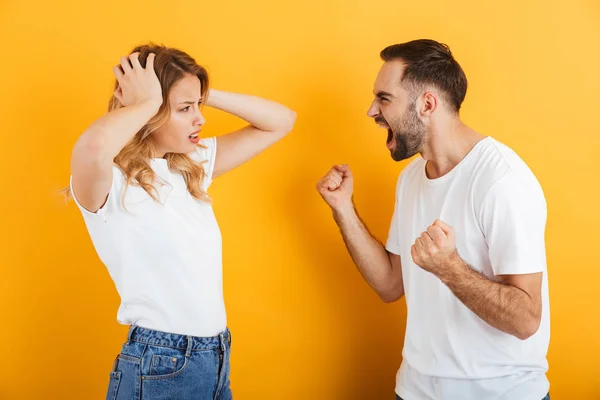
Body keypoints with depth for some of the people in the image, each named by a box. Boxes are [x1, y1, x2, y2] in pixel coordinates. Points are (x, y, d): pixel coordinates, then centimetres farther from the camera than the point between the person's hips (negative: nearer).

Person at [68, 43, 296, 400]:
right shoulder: (110, 183, -15)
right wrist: (148, 101, -21)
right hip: (156, 367, -7)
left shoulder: (194, 164, 6)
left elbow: (282, 121, 9)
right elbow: (94, 145, -40)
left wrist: (204, 94, -4)